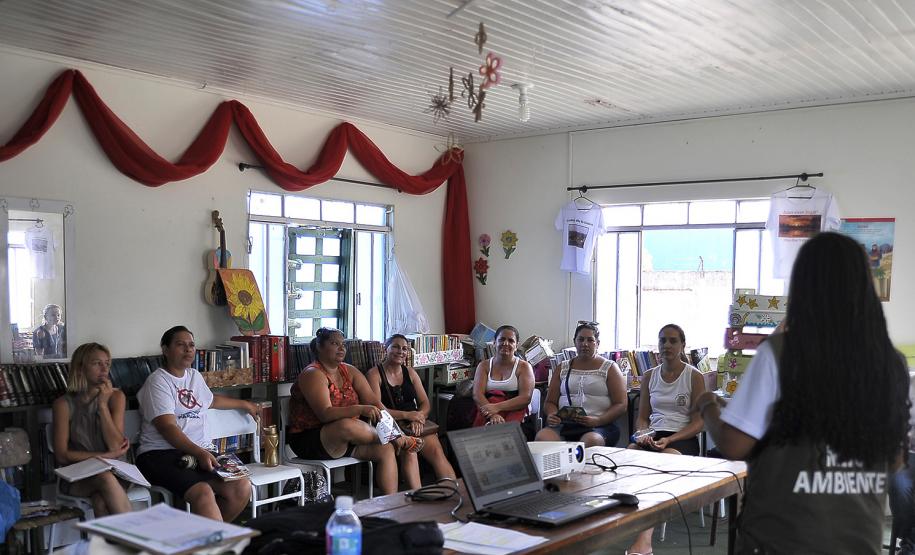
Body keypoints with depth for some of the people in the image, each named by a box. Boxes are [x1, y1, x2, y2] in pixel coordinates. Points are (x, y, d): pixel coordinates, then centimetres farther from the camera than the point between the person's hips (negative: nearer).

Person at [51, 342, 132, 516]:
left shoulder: (115, 396, 3)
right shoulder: (64, 404, -3)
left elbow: (116, 447, -7)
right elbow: (62, 455, -6)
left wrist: (103, 405, -12)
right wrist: (105, 456, -9)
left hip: (113, 472, 1)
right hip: (76, 479, -1)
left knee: (101, 501, -34)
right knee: (105, 478, -35)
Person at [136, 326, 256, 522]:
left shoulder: (195, 376, 22)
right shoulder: (158, 381, -3)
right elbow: (168, 428, -14)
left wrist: (244, 404, 56)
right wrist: (199, 453, -25)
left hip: (201, 452, 7)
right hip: (162, 454, -7)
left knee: (242, 487, -18)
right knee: (203, 492, -34)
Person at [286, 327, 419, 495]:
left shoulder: (350, 371, 9)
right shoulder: (312, 374, -13)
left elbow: (374, 402, 2)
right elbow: (325, 414, -26)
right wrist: (361, 409, -38)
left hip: (346, 439, 8)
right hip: (310, 441, -7)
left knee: (386, 450, -12)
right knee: (346, 426, -35)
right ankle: (400, 441, -16)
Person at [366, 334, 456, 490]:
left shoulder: (410, 372, 20)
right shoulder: (374, 374, 2)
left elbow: (425, 403, 15)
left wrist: (418, 418, -8)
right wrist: (407, 415, -17)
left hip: (415, 423, 5)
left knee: (436, 451, -23)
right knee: (409, 452, -33)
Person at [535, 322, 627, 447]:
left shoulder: (610, 368, 12)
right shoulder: (562, 368, 21)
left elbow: (621, 405, 3)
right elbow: (550, 402, 20)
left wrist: (597, 420, -14)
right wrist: (552, 415, -5)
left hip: (600, 425, -2)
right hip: (564, 424, 2)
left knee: (590, 441, -39)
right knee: (542, 437, -32)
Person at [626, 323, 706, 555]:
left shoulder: (694, 376, 3)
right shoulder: (649, 376, 16)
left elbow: (698, 422, -1)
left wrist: (669, 440, -15)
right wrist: (644, 434, -6)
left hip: (683, 438, -4)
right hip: (652, 435, 4)